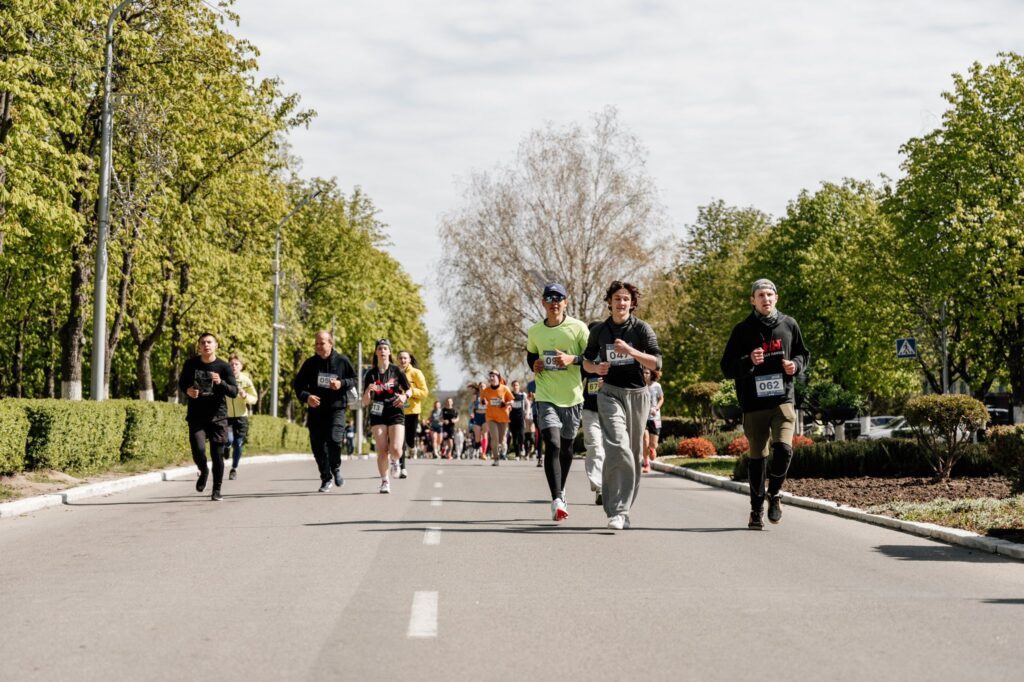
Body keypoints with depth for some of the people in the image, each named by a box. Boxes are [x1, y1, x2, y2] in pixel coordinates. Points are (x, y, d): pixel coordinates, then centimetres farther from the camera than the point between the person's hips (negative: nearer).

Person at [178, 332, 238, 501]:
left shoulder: (224, 367, -4)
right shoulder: (190, 364, 2)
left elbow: (234, 392, -7)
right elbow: (181, 383, 17)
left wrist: (220, 383, -26)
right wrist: (187, 390, -6)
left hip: (218, 417, -1)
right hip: (196, 416, 1)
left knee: (217, 454, -2)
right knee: (198, 450, -15)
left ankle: (217, 490, 14)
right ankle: (204, 471, 19)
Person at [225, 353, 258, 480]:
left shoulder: (246, 380, -3)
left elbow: (254, 399, 1)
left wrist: (245, 396, -18)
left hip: (241, 416, 1)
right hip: (226, 416, -1)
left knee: (238, 444, 2)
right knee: (229, 440, -20)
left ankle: (234, 469, 22)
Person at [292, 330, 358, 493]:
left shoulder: (342, 361, -1)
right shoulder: (310, 363, 1)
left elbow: (355, 379, 9)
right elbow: (298, 384, 5)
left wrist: (342, 383, -12)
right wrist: (306, 397, -14)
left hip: (336, 408, -2)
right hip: (315, 409, 2)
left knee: (334, 440, -19)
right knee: (318, 445, 2)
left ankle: (336, 469, 10)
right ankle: (326, 478, 19)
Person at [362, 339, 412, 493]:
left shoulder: (396, 370, 0)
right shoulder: (371, 374, 3)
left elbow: (409, 390, 10)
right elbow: (365, 402, 3)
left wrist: (405, 396, -13)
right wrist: (368, 391, -18)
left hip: (396, 413, -1)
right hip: (378, 415, 1)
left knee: (395, 450, -15)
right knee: (382, 451, -7)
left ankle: (394, 461, 22)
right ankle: (385, 481, 11)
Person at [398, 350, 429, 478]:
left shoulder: (416, 373, -1)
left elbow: (424, 392, -6)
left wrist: (409, 391, -18)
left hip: (412, 410, -1)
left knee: (410, 439, 2)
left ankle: (412, 447, 40)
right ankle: (402, 468, -2)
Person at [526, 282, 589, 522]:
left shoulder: (578, 328, -4)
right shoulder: (534, 331, 4)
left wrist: (573, 359, -19)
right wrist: (534, 365, 0)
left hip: (573, 397, 0)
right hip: (546, 397, 0)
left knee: (566, 446, 14)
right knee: (552, 445, -17)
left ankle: (561, 491, 36)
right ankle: (557, 499, -20)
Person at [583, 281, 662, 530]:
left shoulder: (641, 328, 1)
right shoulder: (600, 331, 7)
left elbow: (657, 363, -8)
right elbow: (586, 361, 20)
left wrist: (630, 350, -21)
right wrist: (596, 368, -3)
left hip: (637, 394, 1)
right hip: (610, 394, -1)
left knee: (634, 453, 7)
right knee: (618, 447, -20)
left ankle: (622, 508, 21)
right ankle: (617, 512, -24)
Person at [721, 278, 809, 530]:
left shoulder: (789, 325, 8)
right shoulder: (743, 330, 1)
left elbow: (804, 354, 21)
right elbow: (727, 367, 1)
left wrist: (796, 365, -2)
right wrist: (748, 362, -18)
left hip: (783, 400, 1)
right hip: (753, 404, -1)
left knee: (783, 448, -17)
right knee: (757, 457, 5)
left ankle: (775, 492, 8)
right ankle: (757, 509, 19)